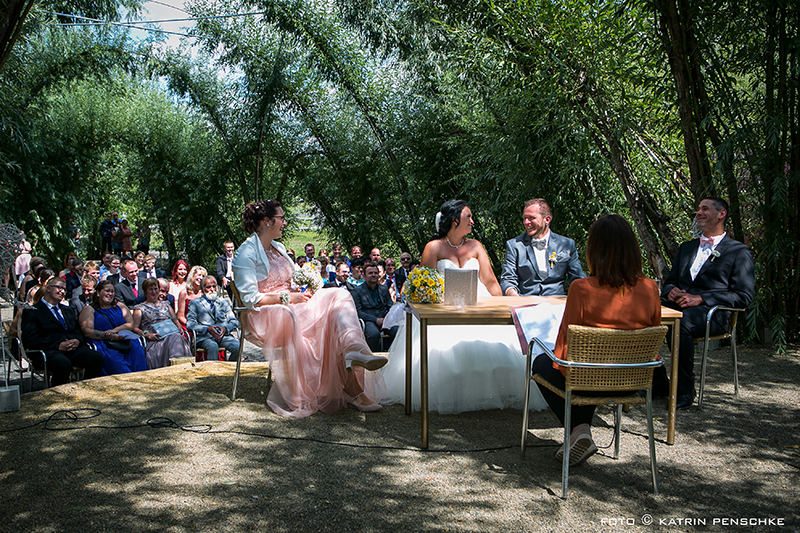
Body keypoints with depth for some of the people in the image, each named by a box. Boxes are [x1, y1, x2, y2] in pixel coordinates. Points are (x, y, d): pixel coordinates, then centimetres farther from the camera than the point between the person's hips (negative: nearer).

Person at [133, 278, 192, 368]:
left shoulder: (166, 304, 30)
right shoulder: (140, 308, 17)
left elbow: (176, 321, 30)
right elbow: (135, 328, 7)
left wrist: (179, 329, 7)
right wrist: (147, 334, -12)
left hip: (171, 334, 3)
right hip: (154, 340, -3)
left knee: (176, 337, -37)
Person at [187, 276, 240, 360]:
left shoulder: (224, 302, 25)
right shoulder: (195, 303, 16)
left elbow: (234, 321, 16)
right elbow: (189, 324, 3)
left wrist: (225, 328, -7)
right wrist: (207, 329, -13)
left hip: (224, 336, 3)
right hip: (205, 337, -3)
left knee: (237, 346, -29)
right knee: (213, 347, -37)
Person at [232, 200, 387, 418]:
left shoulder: (278, 248, 20)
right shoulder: (246, 253, -6)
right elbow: (250, 299, -14)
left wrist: (301, 290, 1)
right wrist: (286, 298, -18)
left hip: (290, 305, 8)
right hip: (265, 317, -8)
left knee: (338, 296, -18)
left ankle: (353, 351, -45)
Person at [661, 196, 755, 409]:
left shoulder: (739, 251, 10)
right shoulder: (686, 248, 29)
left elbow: (744, 296, 0)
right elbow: (669, 282, 27)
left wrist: (700, 299, -12)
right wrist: (671, 291, 0)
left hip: (711, 312, -5)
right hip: (678, 305, 5)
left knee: (680, 322, -39)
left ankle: (685, 390, -24)